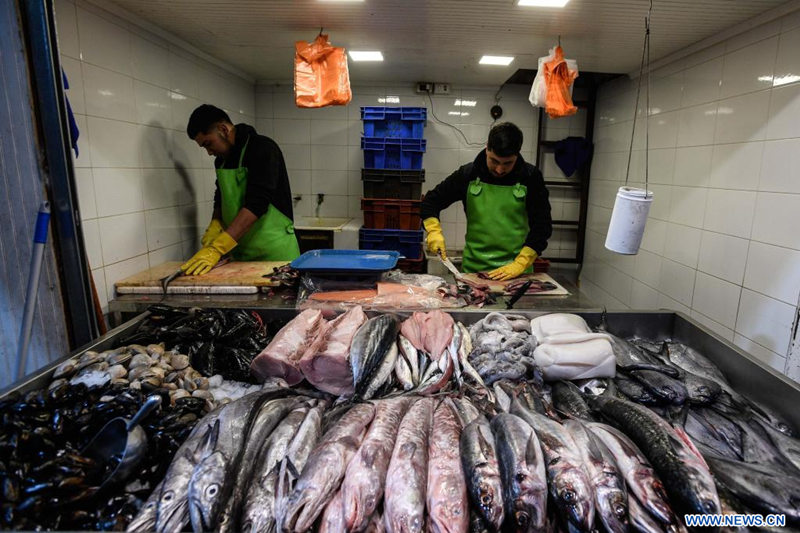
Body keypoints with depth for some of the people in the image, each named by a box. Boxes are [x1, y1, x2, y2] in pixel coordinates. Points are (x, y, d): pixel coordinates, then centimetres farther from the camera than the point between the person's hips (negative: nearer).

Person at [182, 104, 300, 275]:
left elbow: (256, 204, -26)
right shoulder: (222, 159, 9)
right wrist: (215, 226, -3)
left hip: (273, 251, -7)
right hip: (239, 252, 7)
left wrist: (216, 249, -31)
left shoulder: (263, 149, -15)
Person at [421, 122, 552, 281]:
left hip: (516, 272, -1)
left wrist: (520, 264, -15)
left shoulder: (531, 177, -5)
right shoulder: (468, 174, -2)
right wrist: (434, 231, -10)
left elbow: (542, 225, -5)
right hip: (473, 268, 1)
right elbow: (431, 201, 6)